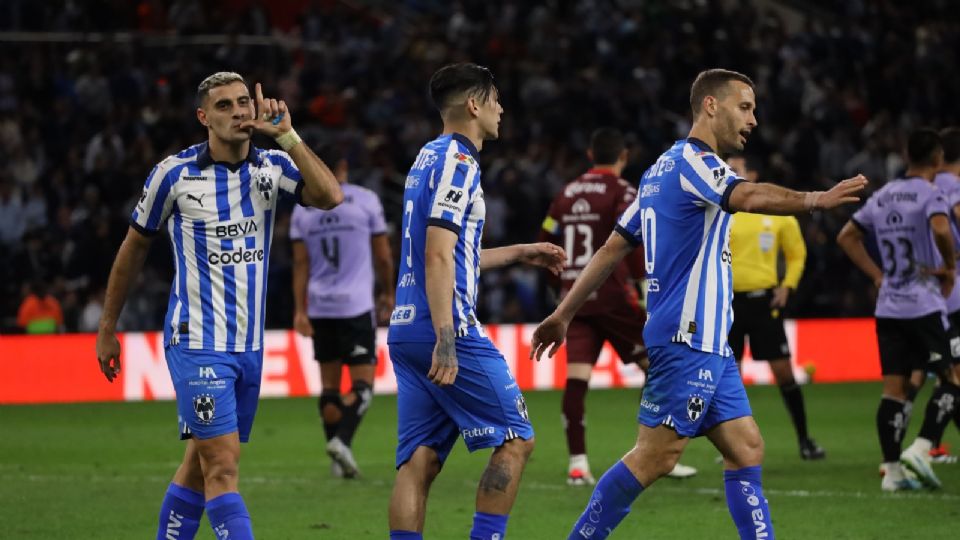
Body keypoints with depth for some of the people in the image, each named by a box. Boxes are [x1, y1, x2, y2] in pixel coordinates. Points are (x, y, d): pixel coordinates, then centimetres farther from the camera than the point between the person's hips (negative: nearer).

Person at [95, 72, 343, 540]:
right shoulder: (174, 173, -5)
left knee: (200, 466, 13)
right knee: (223, 466, -13)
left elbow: (329, 197, -16)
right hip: (197, 341, -5)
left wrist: (286, 135, -19)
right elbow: (134, 246, 8)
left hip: (249, 343, 5)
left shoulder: (273, 166, 3)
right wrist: (107, 328, 12)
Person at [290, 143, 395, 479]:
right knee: (362, 384, -2)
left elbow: (300, 264, 2)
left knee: (329, 385, 10)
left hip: (319, 307, 3)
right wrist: (387, 293, 18)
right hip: (357, 304, -3)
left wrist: (300, 309, 1)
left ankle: (338, 462, 9)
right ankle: (342, 439, -25)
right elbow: (383, 256, 4)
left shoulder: (303, 209, 6)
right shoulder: (365, 200, -1)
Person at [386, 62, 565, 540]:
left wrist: (519, 253, 38)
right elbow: (438, 257, -19)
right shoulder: (457, 162, -9)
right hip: (447, 327, -9)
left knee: (419, 461, 4)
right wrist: (445, 341, -25)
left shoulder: (429, 159, 20)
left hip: (406, 332, 9)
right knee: (515, 440, -1)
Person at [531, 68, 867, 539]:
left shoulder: (663, 169, 19)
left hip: (707, 342, 10)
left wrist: (563, 314, 23)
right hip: (687, 337, -10)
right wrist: (817, 199, -42)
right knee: (655, 456, -8)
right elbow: (746, 197, -31)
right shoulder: (693, 161, -10)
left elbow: (613, 248, 21)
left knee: (746, 450, 6)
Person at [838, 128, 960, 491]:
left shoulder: (882, 196, 15)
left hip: (888, 308, 6)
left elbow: (846, 236, 21)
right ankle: (920, 448, -13)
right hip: (924, 307, -6)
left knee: (894, 388, 5)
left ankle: (892, 470, 2)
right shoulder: (930, 194, -7)